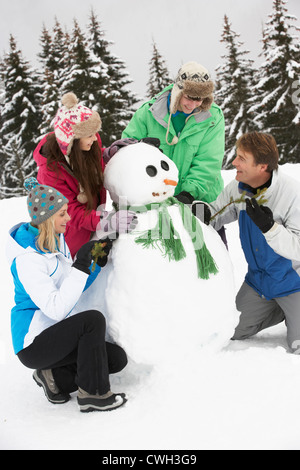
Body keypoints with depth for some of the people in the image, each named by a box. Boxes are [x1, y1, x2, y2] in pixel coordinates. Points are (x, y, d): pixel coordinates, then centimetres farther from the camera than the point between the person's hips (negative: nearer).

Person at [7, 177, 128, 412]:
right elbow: (57, 308, -31)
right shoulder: (27, 259, -23)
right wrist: (81, 265, -30)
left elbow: (75, 287, 15)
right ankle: (91, 393, -16)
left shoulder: (56, 241, 6)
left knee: (117, 358, -2)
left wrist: (99, 261, 0)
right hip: (33, 344, -9)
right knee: (93, 319, -28)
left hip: (55, 335, 9)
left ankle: (55, 376, 6)